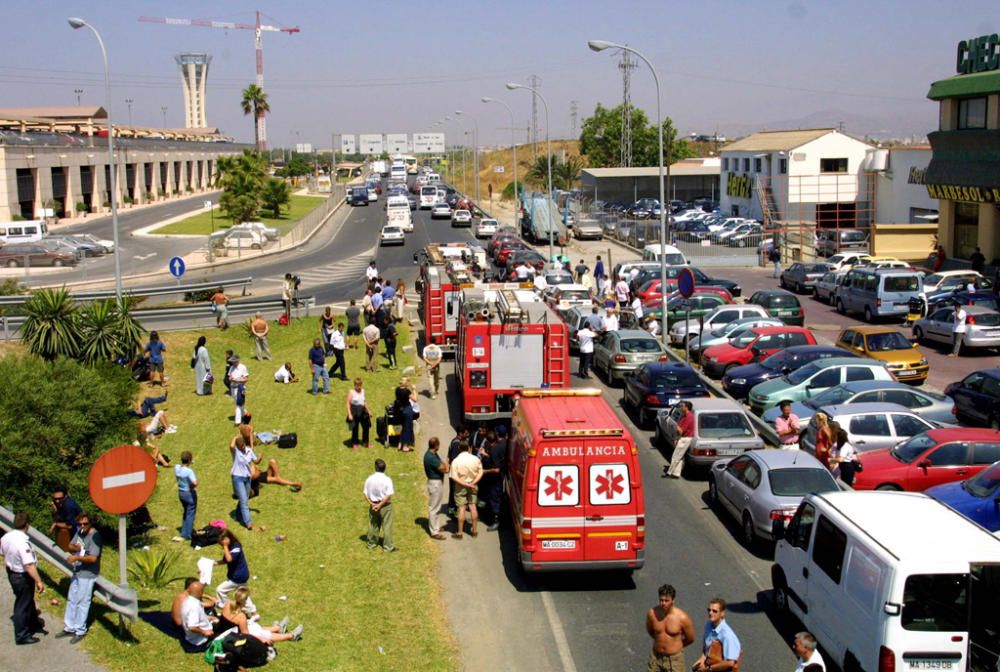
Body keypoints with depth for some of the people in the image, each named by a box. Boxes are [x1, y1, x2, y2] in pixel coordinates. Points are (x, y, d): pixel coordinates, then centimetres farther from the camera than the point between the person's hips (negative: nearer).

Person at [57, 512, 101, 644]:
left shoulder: (94, 536, -20)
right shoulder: (79, 533, 5)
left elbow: (93, 558, -25)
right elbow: (70, 546, 14)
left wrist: (77, 558, -22)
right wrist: (74, 547, -8)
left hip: (87, 575, -9)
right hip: (77, 572, 9)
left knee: (82, 603, -1)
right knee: (71, 600, 16)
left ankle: (80, 631, 10)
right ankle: (69, 628, 28)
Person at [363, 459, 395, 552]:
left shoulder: (369, 479, -6)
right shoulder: (387, 480, -16)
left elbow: (365, 493, -5)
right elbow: (388, 495, -19)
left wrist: (371, 503, -8)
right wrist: (380, 505, -15)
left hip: (373, 505, 4)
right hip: (385, 505, -4)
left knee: (373, 524, 18)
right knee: (387, 526, 5)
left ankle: (371, 544, 31)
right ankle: (387, 547, 9)